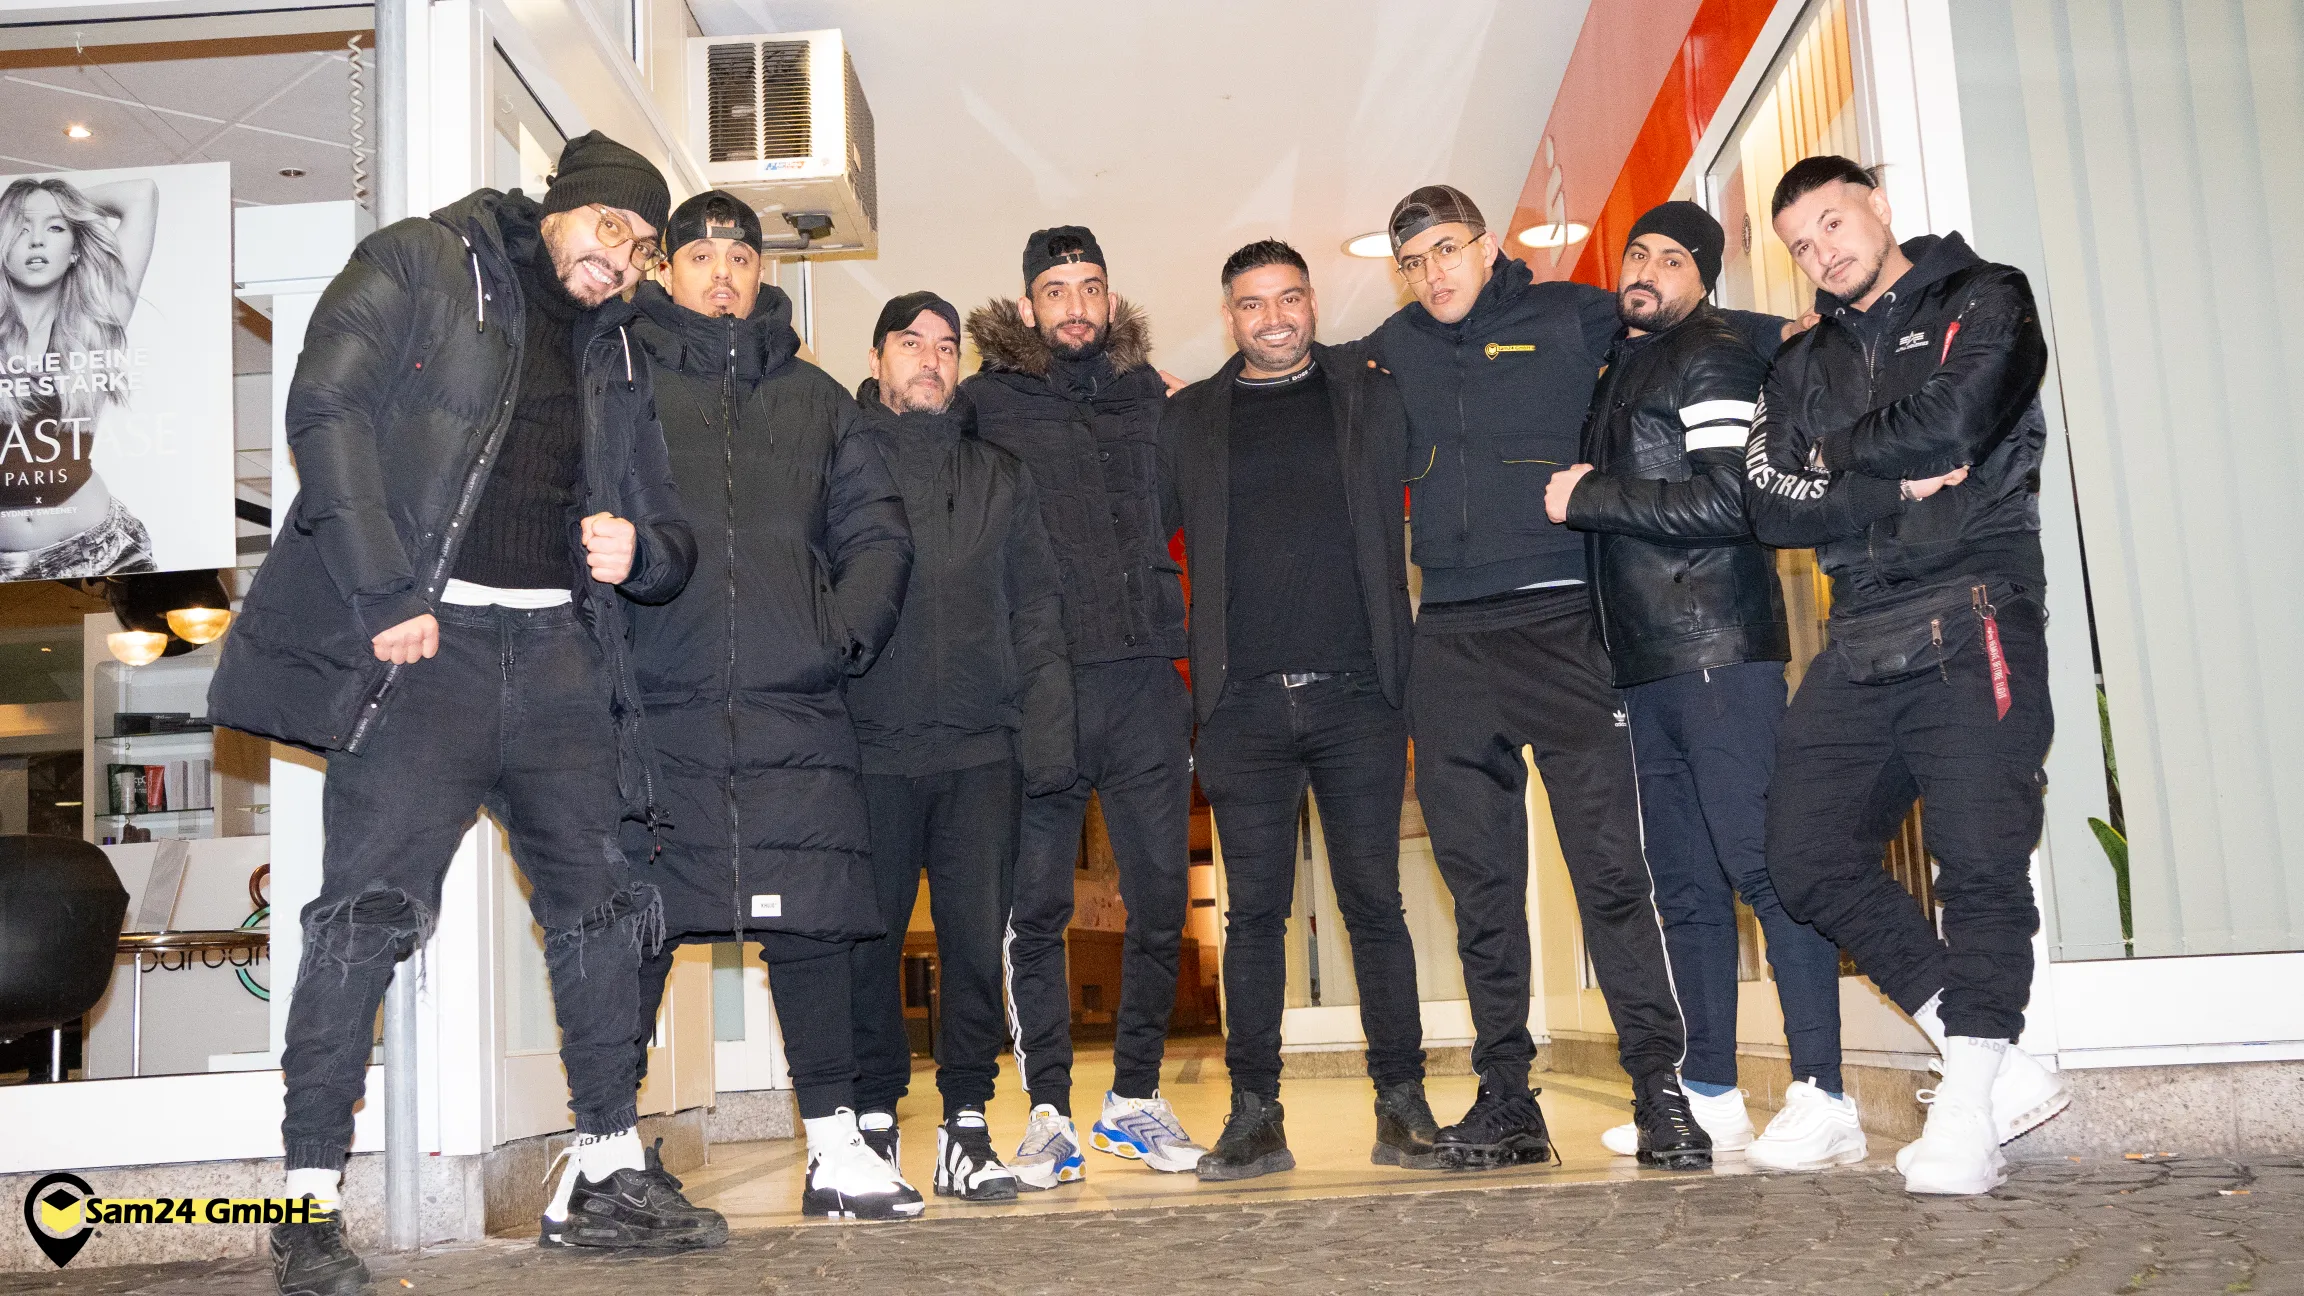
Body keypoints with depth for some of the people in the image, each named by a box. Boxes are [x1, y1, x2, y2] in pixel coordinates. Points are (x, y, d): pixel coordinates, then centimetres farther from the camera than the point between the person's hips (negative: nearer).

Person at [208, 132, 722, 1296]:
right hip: (424, 642, -6)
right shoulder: (418, 264, 5)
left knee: (598, 906, 6)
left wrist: (639, 550, -2)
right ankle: (311, 1199, 2)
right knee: (371, 909, -8)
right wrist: (385, 594, -17)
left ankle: (604, 1175, 18)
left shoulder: (614, 351, 20)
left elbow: (668, 527, 23)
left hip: (556, 653, 6)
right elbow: (328, 409, -9)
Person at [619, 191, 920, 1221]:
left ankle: (836, 1145, 12)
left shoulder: (814, 398, 20)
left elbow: (878, 531, 18)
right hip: (653, 711, -2)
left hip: (794, 711, 2)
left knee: (812, 925, 1)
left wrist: (845, 629, 2)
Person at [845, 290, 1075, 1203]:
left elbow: (1036, 614, 13)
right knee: (868, 940, 1)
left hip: (981, 749, 2)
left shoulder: (1000, 477, 18)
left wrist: (1046, 735, 1)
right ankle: (873, 1120, 13)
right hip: (870, 747, -1)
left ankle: (966, 1124, 10)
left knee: (976, 939, 0)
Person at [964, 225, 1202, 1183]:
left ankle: (1135, 1099, 18)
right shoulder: (988, 404, 6)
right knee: (1036, 907, -1)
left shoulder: (1146, 394, 17)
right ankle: (1049, 1113, 10)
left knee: (1160, 902, 4)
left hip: (1144, 682, 3)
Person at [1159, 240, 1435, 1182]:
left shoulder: (1370, 397, 11)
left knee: (1374, 902, 2)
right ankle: (1254, 1118, 8)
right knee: (1254, 911, 2)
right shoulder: (1190, 419, 12)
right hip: (1244, 706, 1)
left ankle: (1402, 1105, 11)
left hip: (1356, 692, 0)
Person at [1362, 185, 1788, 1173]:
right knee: (1480, 884, 5)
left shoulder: (1571, 318, 7)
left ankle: (1659, 1087, 3)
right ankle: (1506, 1100, 14)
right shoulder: (1392, 352, 15)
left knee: (1610, 863, -7)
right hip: (1450, 643, 3)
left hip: (1561, 627, -3)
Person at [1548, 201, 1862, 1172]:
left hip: (1718, 653, -8)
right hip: (1647, 660, 8)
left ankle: (1822, 1098, -7)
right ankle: (1709, 1096, 16)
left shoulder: (1711, 360, -3)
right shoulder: (1617, 370, 22)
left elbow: (1729, 500, -16)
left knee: (1762, 862, -11)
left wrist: (1589, 496, -12)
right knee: (1685, 883, 9)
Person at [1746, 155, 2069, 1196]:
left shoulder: (1983, 301, 9)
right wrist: (1896, 488, -6)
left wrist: (1834, 455, 3)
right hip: (1860, 642, 6)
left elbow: (1952, 421, -12)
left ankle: (1967, 1108, -2)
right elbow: (1768, 503, 6)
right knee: (1808, 861, -3)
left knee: (1980, 858, -13)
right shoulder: (1804, 363, 22)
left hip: (1968, 619, -6)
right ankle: (2002, 1065, 6)